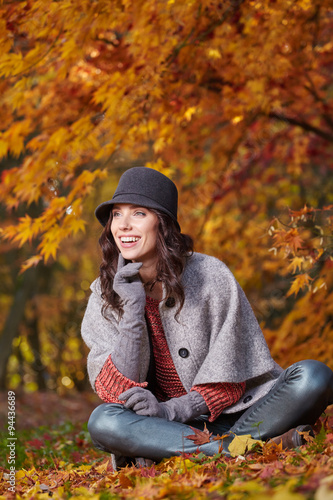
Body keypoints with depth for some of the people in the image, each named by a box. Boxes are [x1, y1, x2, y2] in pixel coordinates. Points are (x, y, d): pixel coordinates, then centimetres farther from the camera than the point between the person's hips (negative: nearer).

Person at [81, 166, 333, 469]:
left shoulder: (210, 275, -5)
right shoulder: (106, 294, 1)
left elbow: (231, 376, -5)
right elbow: (115, 395, -9)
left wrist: (171, 410, -20)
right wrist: (132, 308, -17)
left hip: (233, 413, 0)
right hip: (164, 424, 0)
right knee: (103, 422, -31)